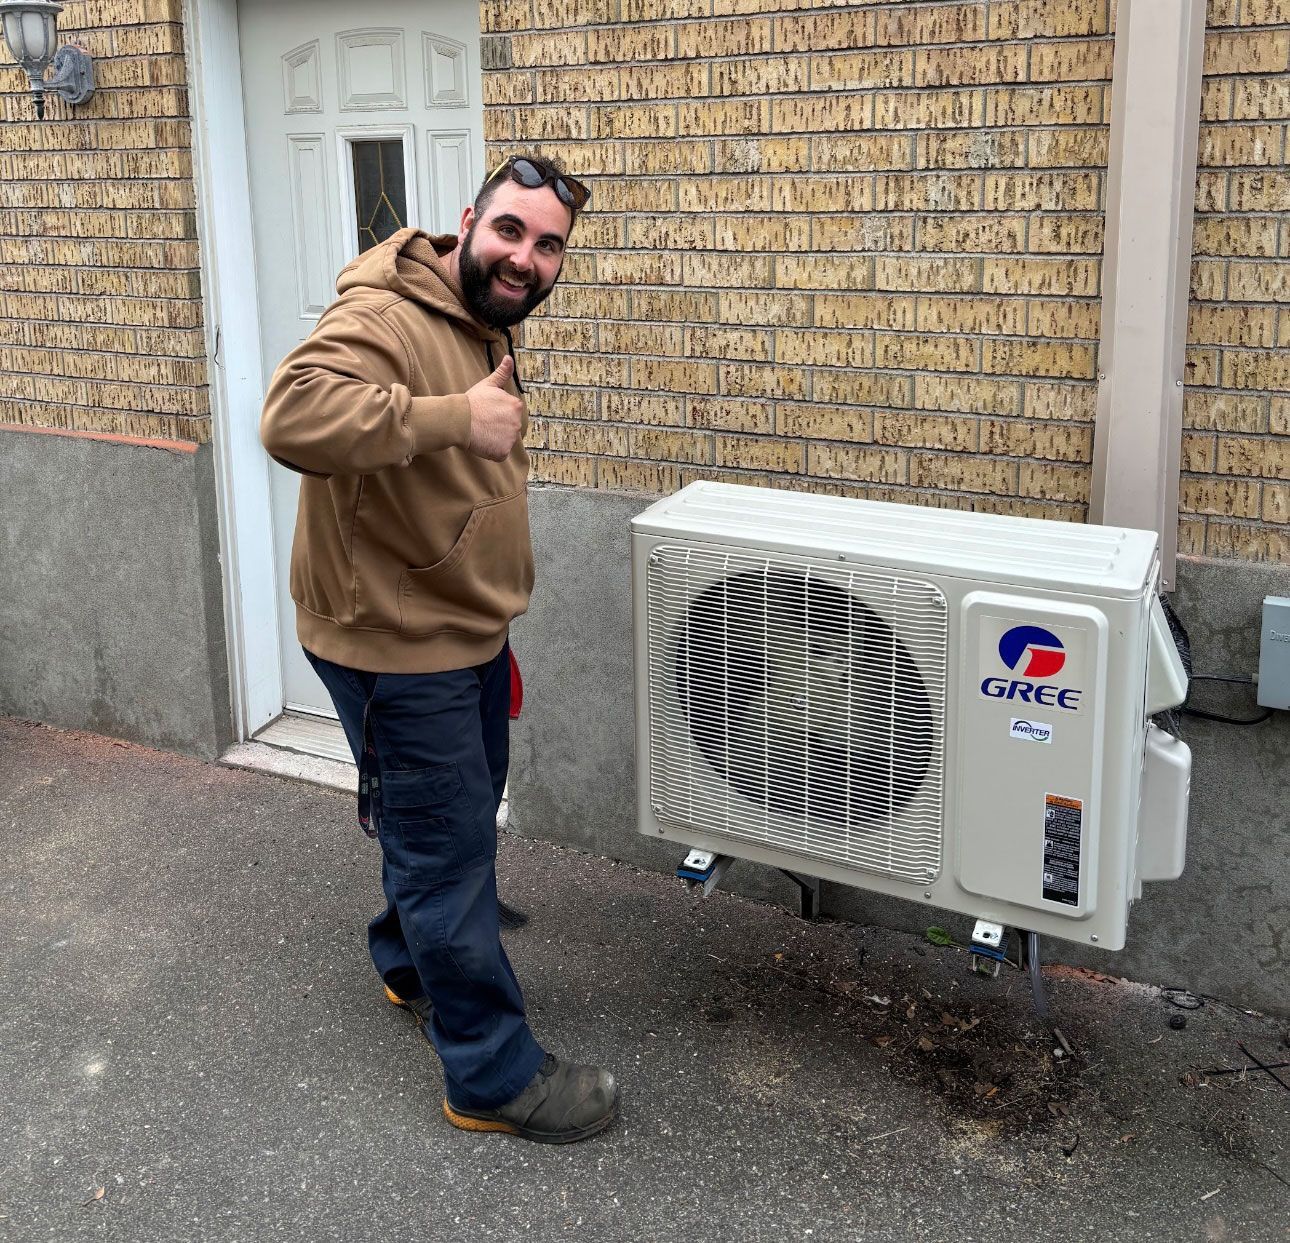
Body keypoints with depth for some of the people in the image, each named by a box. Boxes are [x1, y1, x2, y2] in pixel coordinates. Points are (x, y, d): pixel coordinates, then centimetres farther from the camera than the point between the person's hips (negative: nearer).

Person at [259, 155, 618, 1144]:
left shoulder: (486, 327, 10)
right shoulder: (385, 319, -23)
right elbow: (295, 416, -43)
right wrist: (454, 417, -43)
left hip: (467, 634, 10)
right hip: (397, 649, -10)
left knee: (458, 825, 26)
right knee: (449, 851, 1)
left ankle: (411, 963, 50)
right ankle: (495, 1075, 15)